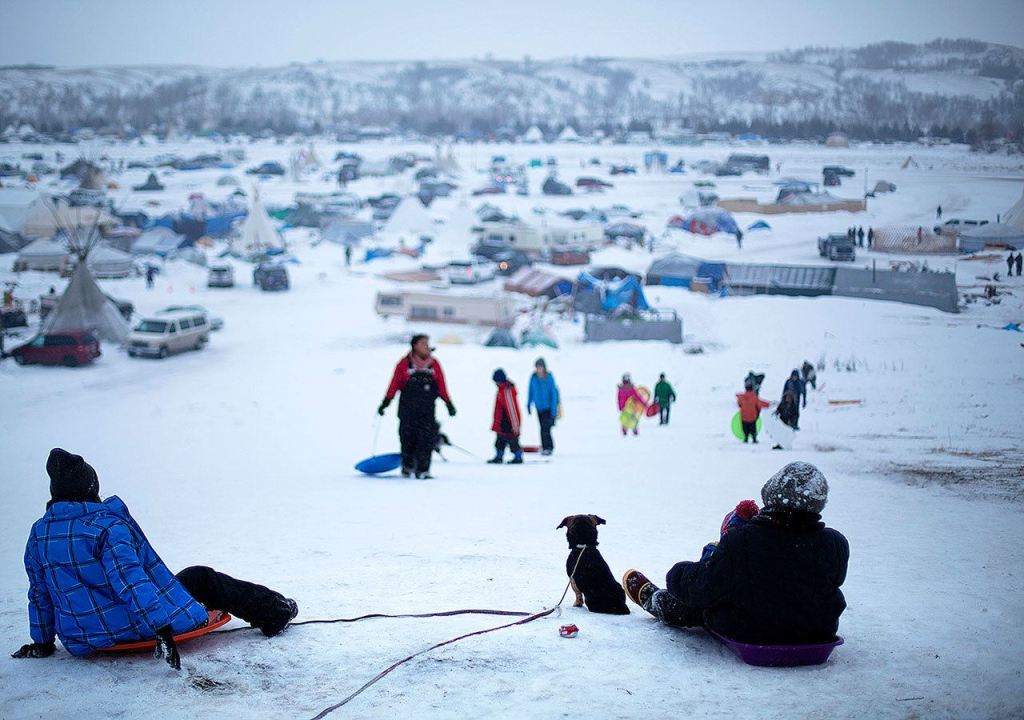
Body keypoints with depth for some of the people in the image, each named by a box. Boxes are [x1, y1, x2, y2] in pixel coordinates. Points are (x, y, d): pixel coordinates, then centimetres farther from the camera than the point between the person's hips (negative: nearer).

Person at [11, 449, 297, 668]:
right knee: (202, 578, 14)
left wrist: (42, 642, 22)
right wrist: (161, 629, -30)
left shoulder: (38, 533, 2)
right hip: (131, 628, -7)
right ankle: (274, 612, 28)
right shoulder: (107, 526, -20)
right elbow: (131, 581, -28)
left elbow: (39, 594, 10)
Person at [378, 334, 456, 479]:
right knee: (408, 439, 3)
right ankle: (407, 467, 19)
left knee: (426, 440, -6)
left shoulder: (434, 364, 6)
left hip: (427, 411, 1)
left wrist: (449, 403, 8)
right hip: (407, 409, -1)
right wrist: (385, 403, -1)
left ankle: (423, 470, -1)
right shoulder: (404, 364, -1)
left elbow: (441, 386, 10)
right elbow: (394, 385, 1)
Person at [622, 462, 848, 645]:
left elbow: (701, 588, -17)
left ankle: (653, 599, 53)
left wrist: (677, 574, 7)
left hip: (748, 634, -4)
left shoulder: (740, 541, -27)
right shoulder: (835, 544, -19)